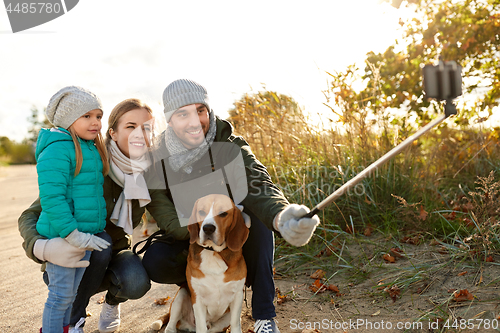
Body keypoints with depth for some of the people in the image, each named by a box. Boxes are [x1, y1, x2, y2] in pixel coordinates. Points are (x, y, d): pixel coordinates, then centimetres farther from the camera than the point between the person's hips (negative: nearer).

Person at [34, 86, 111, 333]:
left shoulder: (92, 148, 12)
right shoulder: (57, 149, -17)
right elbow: (51, 197, -23)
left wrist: (89, 234, 15)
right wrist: (73, 234, -25)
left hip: (85, 235, 8)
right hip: (61, 237, -8)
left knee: (71, 293, 20)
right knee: (60, 295, 3)